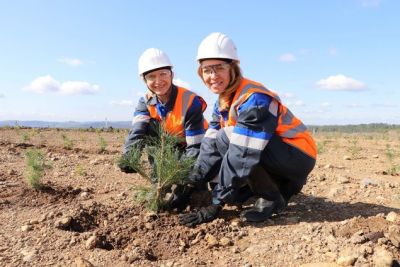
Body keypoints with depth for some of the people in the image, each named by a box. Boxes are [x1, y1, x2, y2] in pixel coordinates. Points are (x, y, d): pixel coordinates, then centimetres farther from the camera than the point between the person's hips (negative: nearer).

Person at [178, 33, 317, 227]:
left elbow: (243, 155, -32)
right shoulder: (223, 101, 3)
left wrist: (215, 206, -30)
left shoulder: (253, 99, -25)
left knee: (226, 140, -26)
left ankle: (271, 199, -10)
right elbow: (210, 146, 0)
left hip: (298, 156, -9)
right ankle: (281, 187, 11)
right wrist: (191, 184, -11)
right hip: (274, 157, 9)